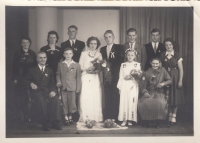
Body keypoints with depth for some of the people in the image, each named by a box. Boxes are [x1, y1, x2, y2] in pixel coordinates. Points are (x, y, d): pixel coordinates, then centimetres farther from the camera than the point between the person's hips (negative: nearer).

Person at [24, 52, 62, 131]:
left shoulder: (50, 70, 19)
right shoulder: (32, 70, 15)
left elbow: (53, 83, 12)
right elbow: (25, 80, 12)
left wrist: (53, 91, -9)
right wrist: (31, 84, -10)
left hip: (48, 91, 2)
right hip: (37, 91, -2)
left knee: (56, 99, -29)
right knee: (41, 101, -36)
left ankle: (56, 122, -21)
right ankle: (45, 123, -27)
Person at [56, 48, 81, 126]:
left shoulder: (76, 65, 6)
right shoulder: (60, 64, 10)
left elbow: (78, 77, 5)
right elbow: (58, 74, 14)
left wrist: (78, 88, 0)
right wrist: (58, 81, -5)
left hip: (72, 87, -1)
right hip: (63, 87, 1)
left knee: (72, 102, 0)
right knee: (64, 102, 2)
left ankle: (70, 117, 16)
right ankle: (66, 118, 12)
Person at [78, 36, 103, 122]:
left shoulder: (99, 54, 13)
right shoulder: (84, 54, 11)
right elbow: (80, 66, 6)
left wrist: (96, 69, -12)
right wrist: (86, 69, -11)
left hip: (95, 78, 1)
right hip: (85, 77, -1)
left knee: (96, 97, -7)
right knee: (85, 98, -9)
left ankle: (96, 118, -3)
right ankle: (84, 118, -5)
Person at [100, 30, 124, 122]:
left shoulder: (119, 47, 5)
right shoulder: (102, 49, 19)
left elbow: (121, 61, -6)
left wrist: (109, 63, -14)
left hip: (115, 76, -4)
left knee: (115, 96, -5)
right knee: (107, 97, 2)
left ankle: (114, 118, -2)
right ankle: (107, 118, 5)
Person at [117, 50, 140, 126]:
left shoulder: (137, 64, 7)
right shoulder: (123, 65, 12)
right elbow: (120, 77, 11)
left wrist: (132, 77, -14)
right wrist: (119, 87, 5)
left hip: (133, 86, -1)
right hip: (124, 85, 2)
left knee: (132, 101, -6)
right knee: (123, 101, -3)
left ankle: (130, 120, 0)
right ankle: (124, 120, 0)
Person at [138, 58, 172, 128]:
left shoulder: (163, 70, 6)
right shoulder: (147, 73, 6)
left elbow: (170, 80, 7)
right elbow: (143, 85, 3)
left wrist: (163, 83, -13)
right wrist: (145, 92, -16)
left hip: (159, 93, 0)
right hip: (149, 92, 0)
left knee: (161, 103, -35)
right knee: (143, 102, -32)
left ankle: (158, 122, -13)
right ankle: (146, 122, -10)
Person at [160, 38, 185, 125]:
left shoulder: (177, 56, -3)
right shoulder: (162, 55, 3)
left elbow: (181, 69, -5)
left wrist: (180, 81, -11)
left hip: (175, 77, -2)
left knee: (175, 96, 2)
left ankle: (174, 115, 12)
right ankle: (169, 114, 18)